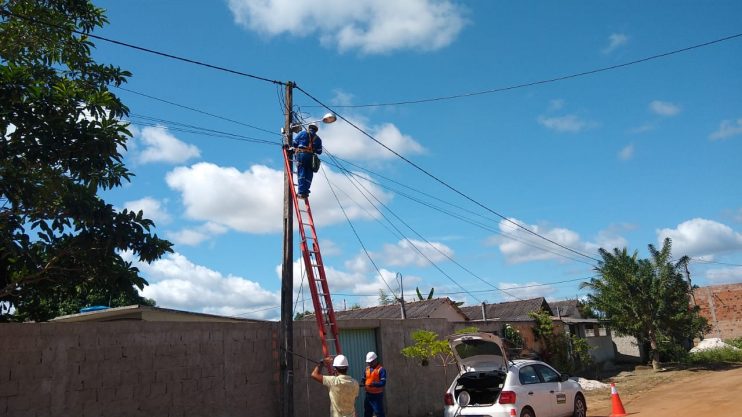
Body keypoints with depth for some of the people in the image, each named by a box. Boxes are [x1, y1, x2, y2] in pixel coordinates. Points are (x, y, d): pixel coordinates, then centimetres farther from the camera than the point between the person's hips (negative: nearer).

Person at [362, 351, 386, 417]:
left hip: (377, 395, -7)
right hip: (368, 394, 7)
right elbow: (364, 379, 15)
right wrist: (362, 384, -7)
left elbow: (383, 383, -19)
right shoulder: (367, 369, 9)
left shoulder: (381, 369, -13)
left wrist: (373, 384, -33)